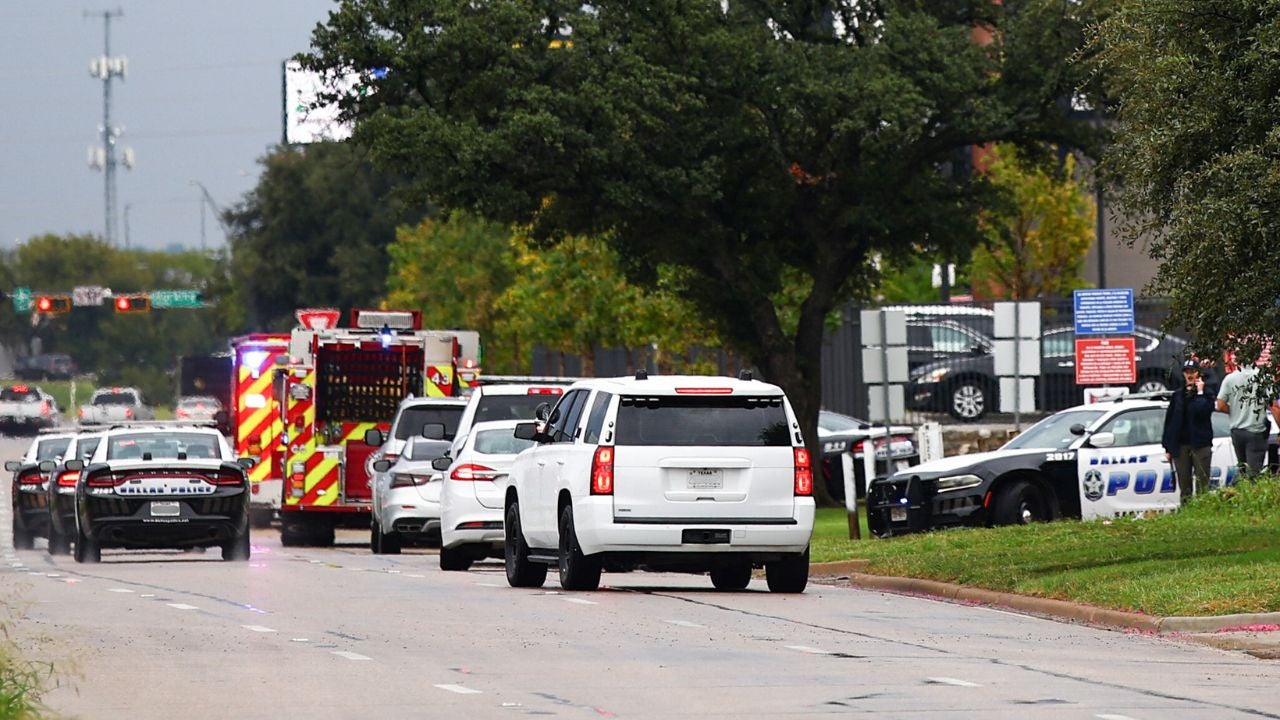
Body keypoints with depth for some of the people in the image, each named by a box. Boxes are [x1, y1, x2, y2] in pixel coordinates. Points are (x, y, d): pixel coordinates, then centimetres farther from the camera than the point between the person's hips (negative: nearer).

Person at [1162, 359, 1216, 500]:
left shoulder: (1207, 393, 2)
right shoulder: (1178, 396, 12)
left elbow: (1204, 411, -17)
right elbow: (1169, 421, 11)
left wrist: (1200, 392, -10)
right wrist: (1168, 447, 7)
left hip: (1200, 445, -4)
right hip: (1180, 445, 4)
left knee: (1202, 484, -7)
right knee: (1184, 487, 4)